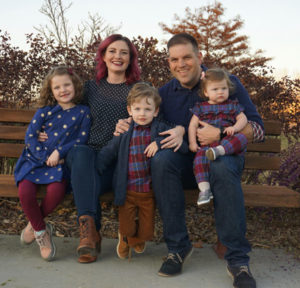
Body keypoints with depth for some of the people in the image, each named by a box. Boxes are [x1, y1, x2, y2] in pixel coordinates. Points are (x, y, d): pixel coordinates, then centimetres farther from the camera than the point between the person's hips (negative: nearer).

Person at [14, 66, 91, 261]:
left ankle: (34, 224, 0)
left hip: (61, 163, -1)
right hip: (36, 160, 2)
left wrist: (59, 152, -14)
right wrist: (45, 158, -10)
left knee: (56, 191, -32)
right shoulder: (45, 111, 9)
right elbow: (30, 136, 3)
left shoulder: (83, 113, 6)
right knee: (25, 191, -25)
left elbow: (81, 139, 0)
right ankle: (41, 231, 0)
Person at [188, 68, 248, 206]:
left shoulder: (232, 105, 21)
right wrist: (192, 142, -1)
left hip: (227, 141, 1)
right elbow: (193, 125, 14)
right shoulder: (201, 107, 19)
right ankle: (204, 189, -36)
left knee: (242, 138, -31)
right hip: (206, 143, -1)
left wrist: (235, 127, -9)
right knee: (199, 158, -31)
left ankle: (219, 150, -53)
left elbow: (243, 119, 14)